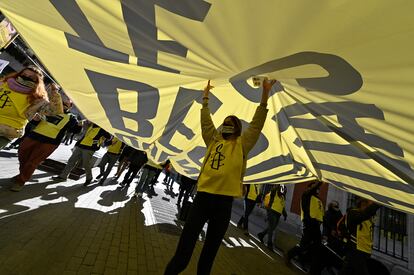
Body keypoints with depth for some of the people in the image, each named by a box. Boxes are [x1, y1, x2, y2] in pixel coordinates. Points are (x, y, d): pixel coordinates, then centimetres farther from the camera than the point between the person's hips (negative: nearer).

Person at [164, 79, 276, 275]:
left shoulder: (242, 144, 6)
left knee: (210, 250, 17)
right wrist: (206, 95, 20)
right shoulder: (213, 140, 11)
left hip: (224, 202, -1)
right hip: (203, 197, 1)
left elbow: (257, 123, 0)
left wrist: (265, 93, -4)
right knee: (184, 249, 6)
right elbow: (205, 119, 16)